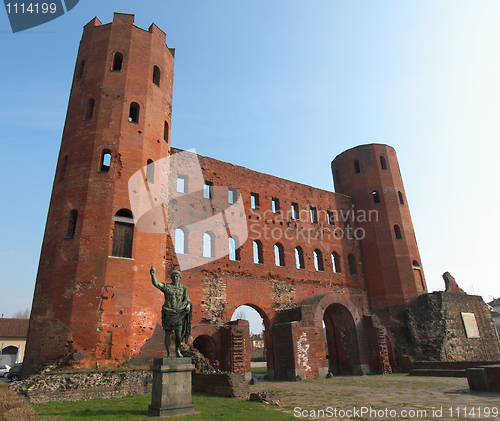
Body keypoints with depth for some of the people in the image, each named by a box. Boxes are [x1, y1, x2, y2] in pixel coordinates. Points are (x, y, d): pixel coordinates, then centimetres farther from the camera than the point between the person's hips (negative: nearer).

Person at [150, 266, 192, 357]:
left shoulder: (183, 288, 10)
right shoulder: (166, 287, 3)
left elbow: (187, 299, 10)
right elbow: (156, 283, -12)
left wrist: (188, 305, -12)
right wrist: (153, 274, -27)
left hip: (178, 314, 1)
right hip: (168, 314, -1)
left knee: (178, 335, -3)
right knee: (167, 334, 1)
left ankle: (177, 350, 25)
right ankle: (168, 354, 15)